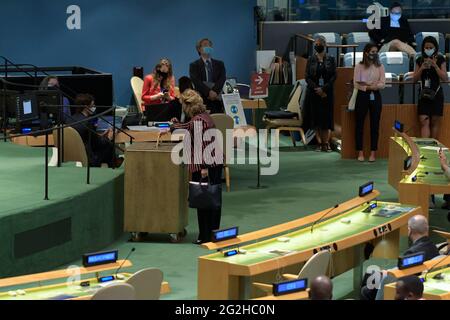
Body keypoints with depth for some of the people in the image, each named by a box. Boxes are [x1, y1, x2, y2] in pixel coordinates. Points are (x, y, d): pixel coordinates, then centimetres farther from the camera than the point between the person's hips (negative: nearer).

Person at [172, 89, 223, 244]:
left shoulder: (198, 120, -17)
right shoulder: (204, 115, 12)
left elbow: (203, 145, -22)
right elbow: (189, 127, 31)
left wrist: (204, 167, -23)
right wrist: (173, 124, 44)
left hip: (205, 166, -10)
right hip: (215, 163, 10)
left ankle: (205, 236, 3)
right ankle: (214, 231, 22)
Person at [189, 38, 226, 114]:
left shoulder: (219, 64, 18)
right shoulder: (194, 65, 8)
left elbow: (222, 79, 2)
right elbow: (196, 81, -7)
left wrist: (215, 91, -16)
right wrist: (209, 92, -20)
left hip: (217, 101, 3)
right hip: (202, 101, -3)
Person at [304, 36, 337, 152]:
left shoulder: (330, 60, 4)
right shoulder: (311, 60, 5)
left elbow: (334, 76, -2)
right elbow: (307, 77, 1)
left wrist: (323, 89, -13)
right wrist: (316, 89, -11)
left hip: (327, 92, -1)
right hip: (313, 93, 1)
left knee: (327, 117, -3)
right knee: (315, 117, 0)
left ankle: (326, 143, -2)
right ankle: (320, 143, 4)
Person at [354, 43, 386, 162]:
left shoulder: (380, 67, 6)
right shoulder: (359, 66, 1)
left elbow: (382, 84, -1)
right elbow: (356, 84, -6)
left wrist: (368, 85, -14)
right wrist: (369, 86, -16)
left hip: (375, 96, 1)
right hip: (362, 96, -1)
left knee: (375, 125, 2)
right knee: (359, 124, 0)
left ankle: (373, 153, 6)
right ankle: (360, 153, 6)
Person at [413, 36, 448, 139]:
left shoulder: (440, 59, -1)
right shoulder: (420, 60, 6)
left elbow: (445, 78, -7)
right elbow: (415, 78, 6)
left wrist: (435, 66, -17)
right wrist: (421, 68, -11)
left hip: (436, 93, -2)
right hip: (424, 94, 2)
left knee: (435, 122, 3)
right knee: (424, 122, -8)